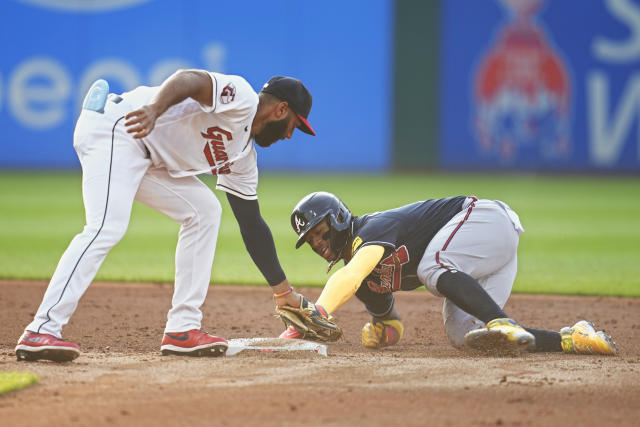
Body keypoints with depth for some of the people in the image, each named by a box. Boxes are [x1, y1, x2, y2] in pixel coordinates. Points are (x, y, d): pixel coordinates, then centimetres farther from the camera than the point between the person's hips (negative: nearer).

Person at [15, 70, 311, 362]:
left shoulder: (243, 156, 19)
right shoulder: (241, 97, -8)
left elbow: (252, 225, 25)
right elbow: (189, 79, -26)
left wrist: (284, 292, 26)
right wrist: (153, 109, -46)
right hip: (114, 128, -11)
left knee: (204, 211, 11)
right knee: (108, 227, -25)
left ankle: (182, 329, 6)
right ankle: (42, 331, -33)